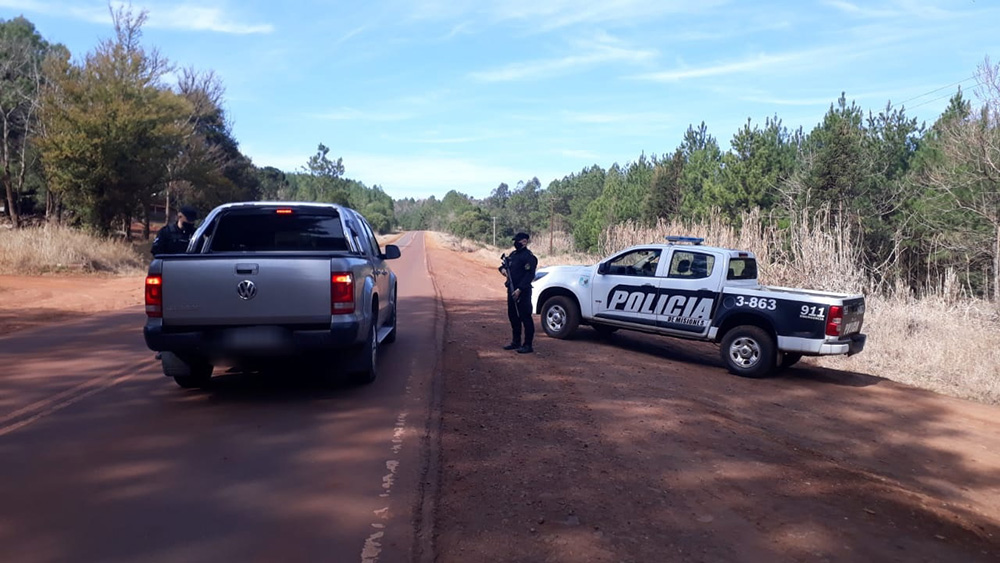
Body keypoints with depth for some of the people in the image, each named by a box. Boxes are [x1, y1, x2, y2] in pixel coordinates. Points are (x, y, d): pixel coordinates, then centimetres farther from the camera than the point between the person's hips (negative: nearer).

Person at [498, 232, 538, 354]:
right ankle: (516, 342, 27)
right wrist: (503, 269, 0)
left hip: (522, 292, -9)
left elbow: (529, 275, -19)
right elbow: (505, 265, 25)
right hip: (512, 290, 9)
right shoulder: (513, 254, 15)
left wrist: (519, 289, -24)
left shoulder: (528, 256, -12)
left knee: (525, 317, -5)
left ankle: (528, 345, 0)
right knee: (513, 316, 16)